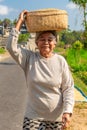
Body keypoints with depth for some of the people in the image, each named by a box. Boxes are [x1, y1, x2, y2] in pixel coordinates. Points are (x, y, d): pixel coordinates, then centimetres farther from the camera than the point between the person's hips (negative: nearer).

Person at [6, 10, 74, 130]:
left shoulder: (61, 61, -5)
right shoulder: (29, 58, -3)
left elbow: (68, 88, -5)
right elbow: (11, 47, -16)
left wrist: (67, 111, -16)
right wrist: (20, 22, -12)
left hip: (56, 117, 0)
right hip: (33, 116, 0)